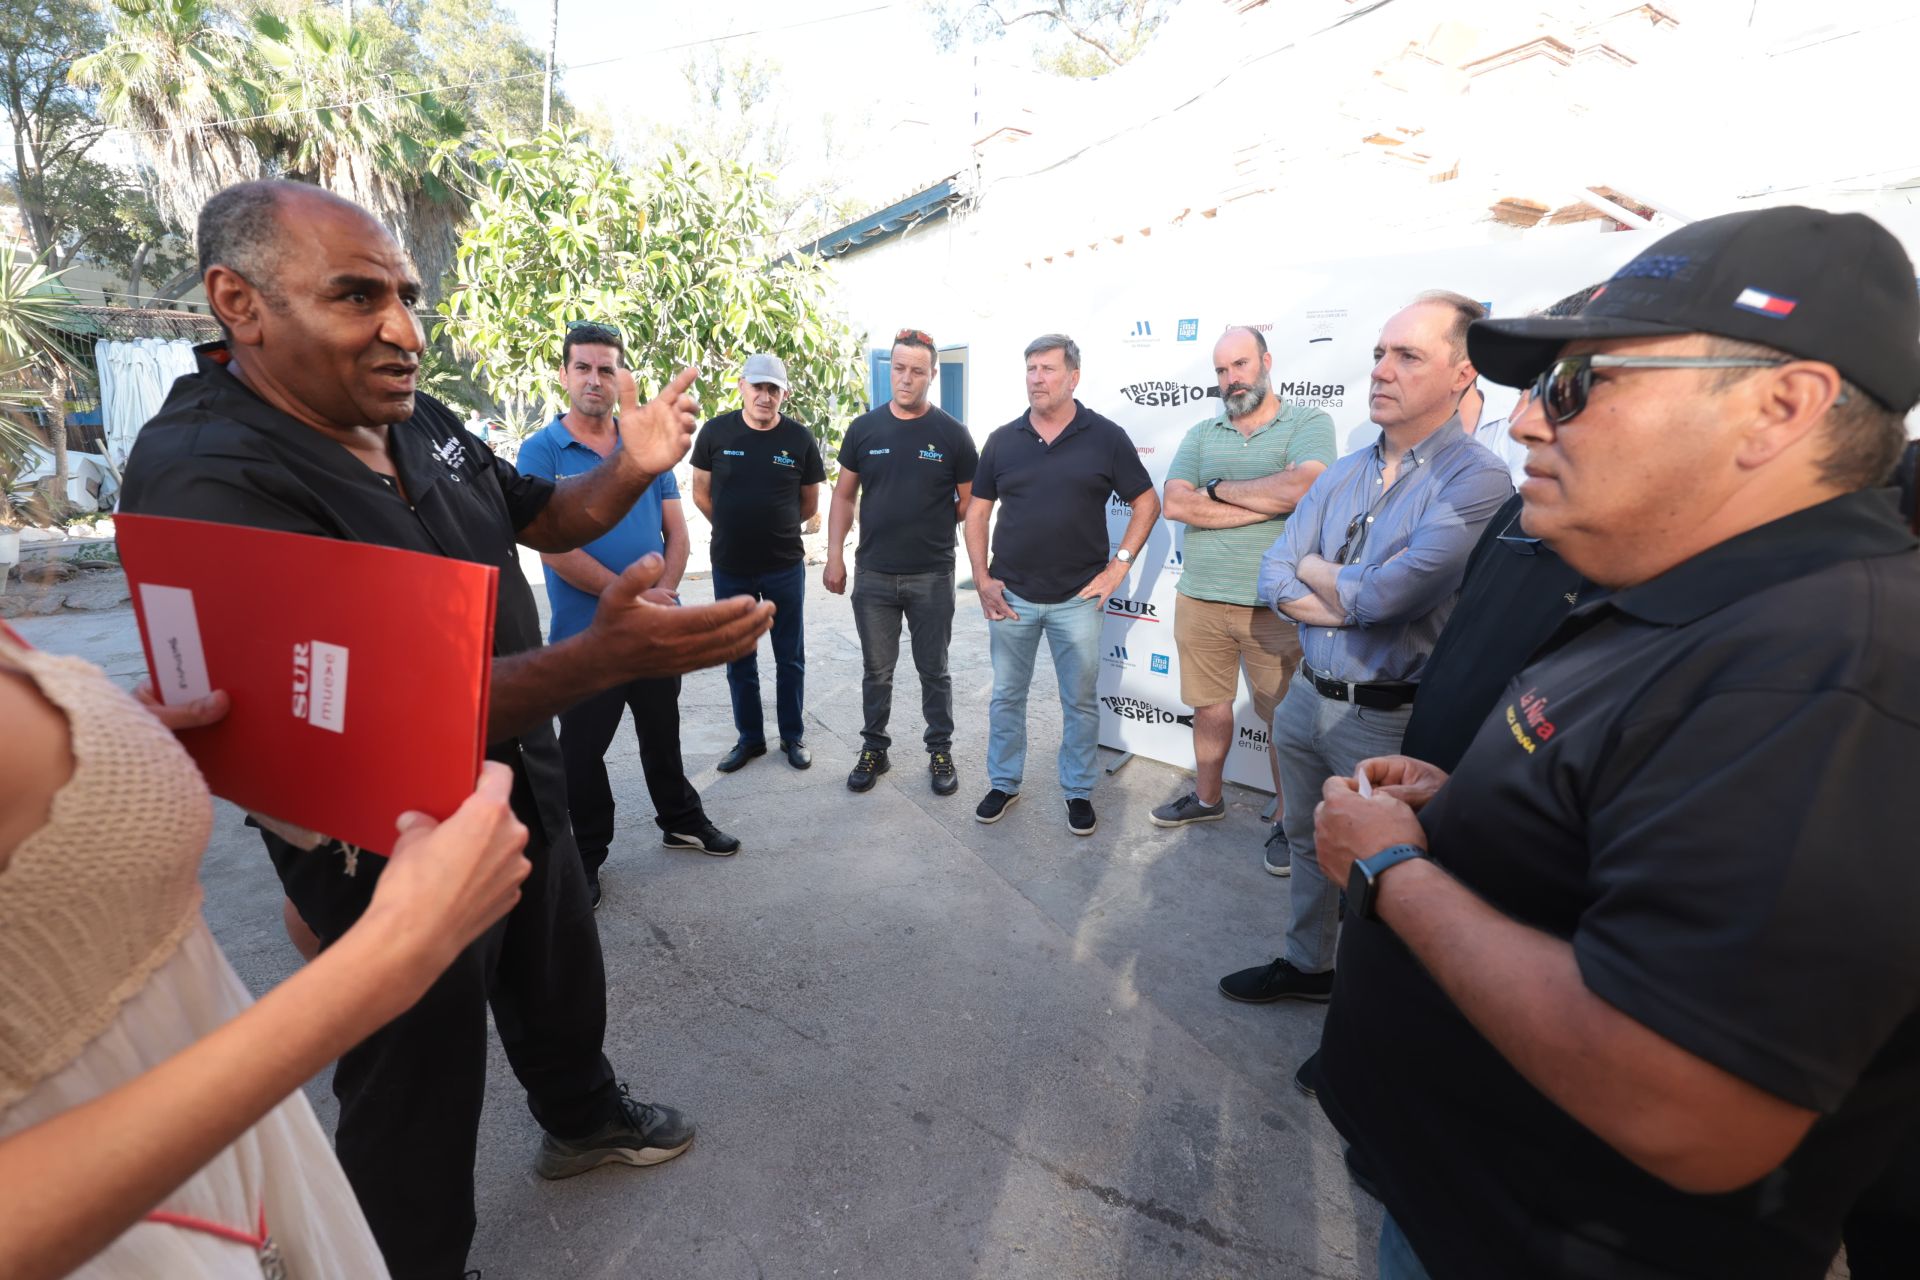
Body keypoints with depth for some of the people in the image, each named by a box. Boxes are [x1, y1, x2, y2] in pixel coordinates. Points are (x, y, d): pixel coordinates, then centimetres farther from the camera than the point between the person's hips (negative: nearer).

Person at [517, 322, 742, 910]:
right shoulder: (540, 452, -6)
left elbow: (676, 532, 4)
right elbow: (553, 548, -16)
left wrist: (664, 592, -13)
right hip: (584, 634, -3)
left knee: (663, 732, 19)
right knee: (583, 747, 9)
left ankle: (681, 819, 38)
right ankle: (586, 855, 27)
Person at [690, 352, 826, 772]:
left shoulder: (800, 439, -5)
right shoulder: (716, 431, -4)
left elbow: (810, 504, 6)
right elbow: (701, 493, 7)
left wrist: (772, 528, 11)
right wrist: (735, 530, 10)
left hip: (785, 567, -1)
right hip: (730, 568, 1)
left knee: (790, 658, 10)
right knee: (739, 660, 12)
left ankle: (793, 737, 25)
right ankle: (749, 738, 28)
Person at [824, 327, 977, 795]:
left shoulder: (951, 434, -3)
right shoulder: (864, 428, 3)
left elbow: (970, 501, 5)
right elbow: (844, 495, 7)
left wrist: (931, 526, -3)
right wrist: (834, 556, 1)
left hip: (932, 577, -2)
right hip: (872, 576, 2)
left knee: (933, 670, 10)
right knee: (876, 670, 13)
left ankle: (940, 752, 26)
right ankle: (874, 749, 29)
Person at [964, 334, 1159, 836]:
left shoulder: (1105, 437, -2)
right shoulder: (1003, 440, 4)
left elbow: (1147, 503, 3)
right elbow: (977, 511, 8)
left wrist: (1119, 565, -5)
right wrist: (982, 579, 0)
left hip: (1078, 597, -2)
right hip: (1010, 596, 2)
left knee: (1080, 701, 10)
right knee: (1007, 696, 13)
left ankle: (1079, 791, 27)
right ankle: (1003, 783, 30)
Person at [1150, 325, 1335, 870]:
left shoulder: (1308, 423, -1)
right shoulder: (1201, 435, 10)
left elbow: (1301, 488, -21)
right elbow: (1175, 503, -6)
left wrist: (1219, 488, -8)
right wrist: (1267, 502, -11)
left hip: (1275, 607, -3)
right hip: (1199, 600, 4)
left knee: (1285, 718, 8)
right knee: (1209, 707, 16)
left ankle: (1287, 820, 26)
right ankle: (1207, 798, 36)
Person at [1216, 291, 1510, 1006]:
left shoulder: (1475, 480, -15)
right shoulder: (1343, 475, 6)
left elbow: (1384, 594, -26)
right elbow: (1273, 578, 0)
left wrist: (1314, 570, -7)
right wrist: (1355, 600, -16)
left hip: (1385, 719, -6)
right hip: (1306, 698, 6)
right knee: (1308, 842, 21)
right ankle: (1307, 965, 43)